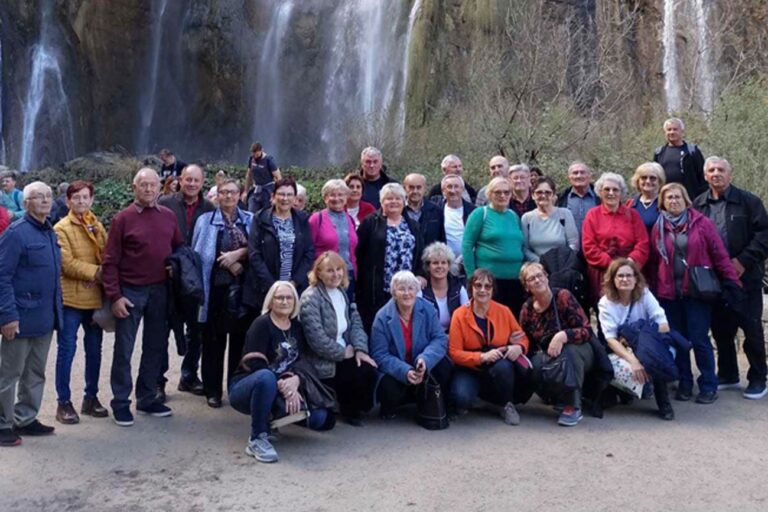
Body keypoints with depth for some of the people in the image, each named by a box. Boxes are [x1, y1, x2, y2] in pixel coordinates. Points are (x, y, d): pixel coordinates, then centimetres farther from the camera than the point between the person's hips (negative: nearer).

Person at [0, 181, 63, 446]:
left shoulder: (50, 233, 12)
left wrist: (57, 309, 14)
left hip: (45, 317, 8)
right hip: (22, 317, -8)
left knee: (35, 374, 16)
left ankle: (26, 419, 28)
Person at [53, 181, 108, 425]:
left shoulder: (97, 226, 10)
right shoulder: (61, 228, -7)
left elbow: (107, 256, 11)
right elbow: (67, 263, -15)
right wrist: (95, 272, -18)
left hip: (96, 297, 5)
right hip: (71, 298, -5)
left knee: (94, 349, 13)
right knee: (67, 350, 1)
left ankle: (91, 397, 26)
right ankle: (64, 402, 12)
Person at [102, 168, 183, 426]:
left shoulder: (168, 216, 5)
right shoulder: (123, 218, -7)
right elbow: (110, 261, -8)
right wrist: (115, 296, -13)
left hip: (159, 291, 5)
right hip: (130, 292, -4)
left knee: (156, 346, 12)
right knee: (124, 349, 3)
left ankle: (147, 398, 25)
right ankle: (121, 403, 14)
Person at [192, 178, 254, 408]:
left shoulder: (250, 220, 12)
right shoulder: (206, 220, 6)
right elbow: (199, 252, -1)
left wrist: (239, 253, -12)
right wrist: (228, 263, -8)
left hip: (242, 286, 2)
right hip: (215, 286, -2)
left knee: (240, 338, 4)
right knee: (214, 339, 2)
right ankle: (213, 389, 11)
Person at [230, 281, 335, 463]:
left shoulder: (297, 327, 7)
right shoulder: (261, 324, -12)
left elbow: (300, 362, -1)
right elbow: (255, 365, -21)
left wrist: (296, 380, -23)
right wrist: (282, 386, -29)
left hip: (283, 390, 6)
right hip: (245, 386, -6)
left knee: (318, 417, -13)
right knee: (266, 377, -41)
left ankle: (273, 418, 13)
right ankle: (257, 439, -26)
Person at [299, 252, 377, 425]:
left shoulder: (342, 293, 11)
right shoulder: (311, 298, -16)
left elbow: (356, 323, 6)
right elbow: (317, 339, -24)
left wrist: (360, 349, -11)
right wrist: (343, 353, -14)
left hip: (344, 354, 7)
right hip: (322, 362, -7)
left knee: (368, 369, -15)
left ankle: (352, 408, 11)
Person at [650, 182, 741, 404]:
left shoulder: (702, 223, -1)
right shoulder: (659, 227, 7)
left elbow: (720, 255, -3)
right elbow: (654, 262, 7)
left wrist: (732, 282, -6)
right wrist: (655, 289, 5)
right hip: (669, 293, 3)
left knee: (699, 339, -3)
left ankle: (709, 386, 9)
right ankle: (684, 384, 19)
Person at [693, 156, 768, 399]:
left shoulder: (748, 201, -3)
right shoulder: (698, 205, 8)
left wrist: (743, 261, -16)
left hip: (745, 277, -4)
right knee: (720, 328, 11)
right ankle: (727, 375, 26)